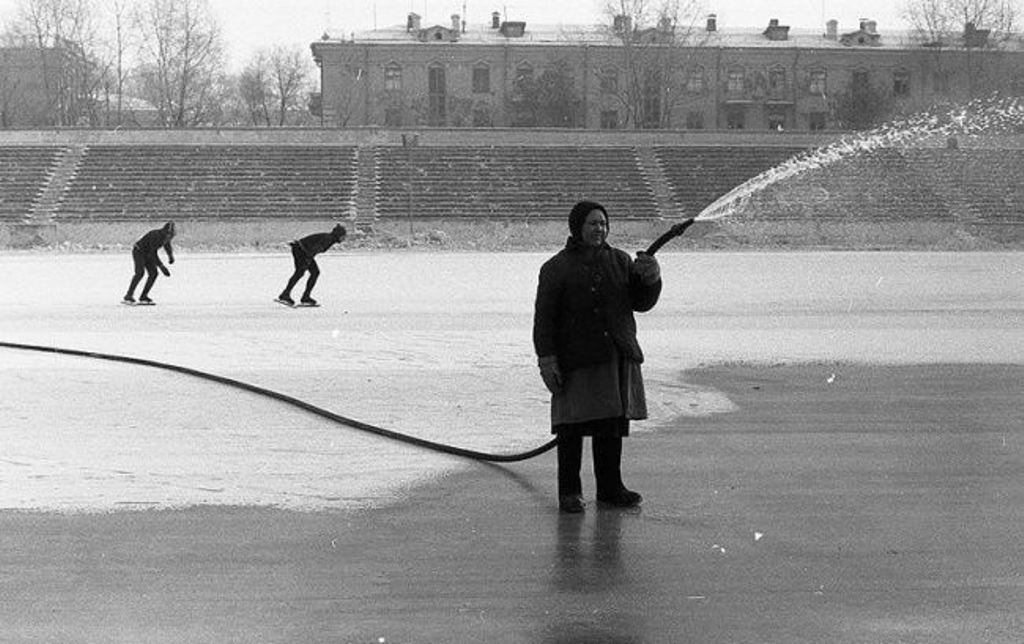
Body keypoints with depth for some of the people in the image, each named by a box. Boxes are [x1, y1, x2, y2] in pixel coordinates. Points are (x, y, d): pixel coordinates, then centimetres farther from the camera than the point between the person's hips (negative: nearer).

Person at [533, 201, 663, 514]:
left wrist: (651, 278, -8)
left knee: (612, 427, 8)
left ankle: (610, 487, 19)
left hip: (617, 358, 4)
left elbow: (641, 303, 12)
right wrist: (546, 359, -11)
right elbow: (544, 317, -3)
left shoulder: (620, 261, 12)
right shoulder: (556, 268, 0)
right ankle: (569, 491, 5)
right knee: (572, 427, -4)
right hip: (576, 361, -4)